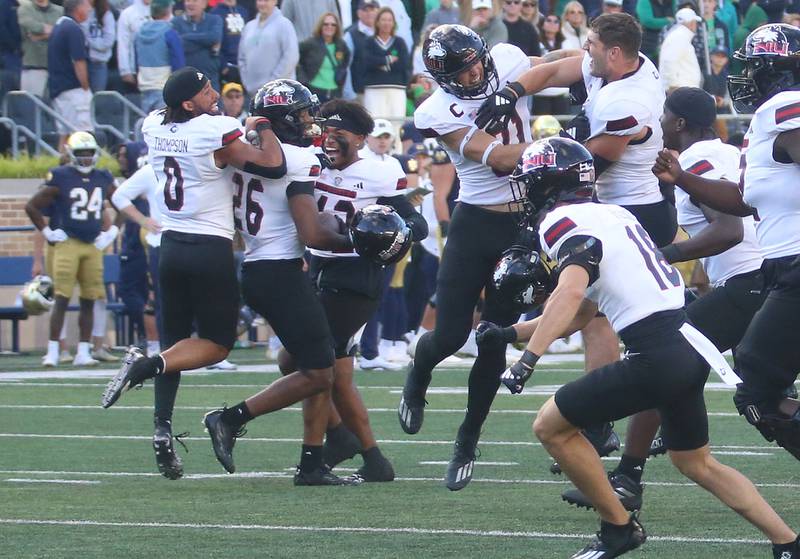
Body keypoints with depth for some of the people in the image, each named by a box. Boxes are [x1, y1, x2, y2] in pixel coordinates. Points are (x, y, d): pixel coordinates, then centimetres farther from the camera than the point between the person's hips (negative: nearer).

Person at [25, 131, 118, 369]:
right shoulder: (61, 179, -6)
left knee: (89, 301, 5)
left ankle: (83, 352, 10)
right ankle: (52, 352, -5)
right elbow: (32, 207, -3)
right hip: (67, 243, -5)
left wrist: (111, 231, 14)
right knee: (62, 299, -8)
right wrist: (47, 232, -5)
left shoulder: (103, 180, 8)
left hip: (93, 245, 5)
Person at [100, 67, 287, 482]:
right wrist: (262, 126, 1)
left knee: (176, 340, 14)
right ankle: (148, 365, -19)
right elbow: (273, 166, -17)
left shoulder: (153, 128, 3)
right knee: (217, 343, 5)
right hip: (211, 249, -6)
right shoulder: (216, 133, -15)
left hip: (171, 246, 6)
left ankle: (163, 429, -1)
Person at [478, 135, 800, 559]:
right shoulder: (610, 214, 21)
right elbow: (580, 314, 28)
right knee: (696, 463, 25)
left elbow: (571, 292, -28)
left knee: (551, 427, 4)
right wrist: (511, 334, 27)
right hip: (688, 345, 9)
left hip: (655, 357, -9)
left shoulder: (563, 223, -8)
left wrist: (529, 357, -34)